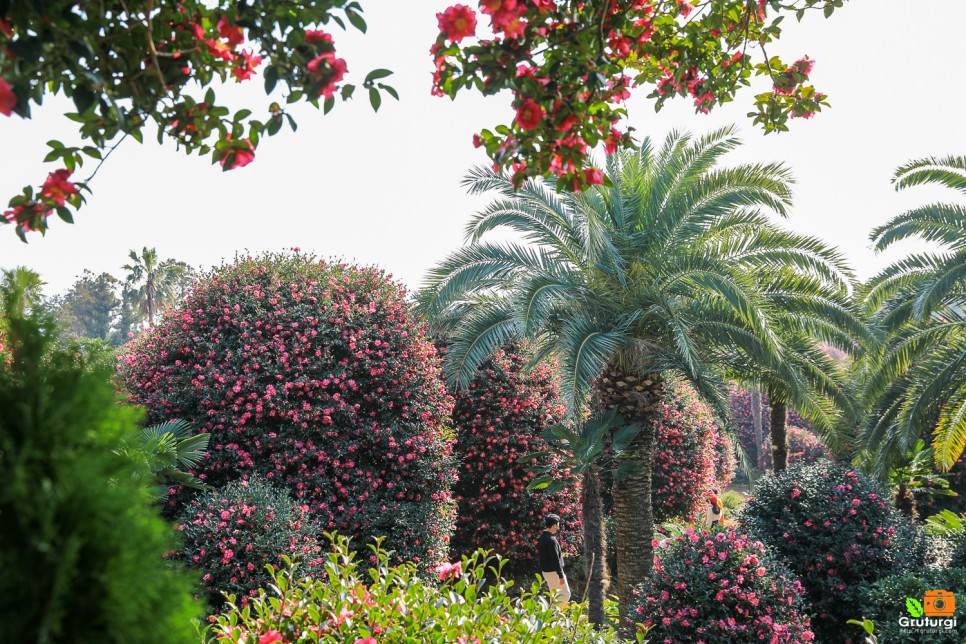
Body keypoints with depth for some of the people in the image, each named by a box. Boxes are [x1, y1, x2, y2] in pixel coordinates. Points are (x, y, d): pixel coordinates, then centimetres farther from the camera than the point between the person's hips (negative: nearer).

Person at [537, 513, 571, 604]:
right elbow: (555, 560, -22)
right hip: (554, 572, -9)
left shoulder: (541, 538, 9)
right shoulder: (551, 540, -21)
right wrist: (561, 576, -20)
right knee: (566, 593, -1)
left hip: (545, 571, 9)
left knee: (554, 595, 16)